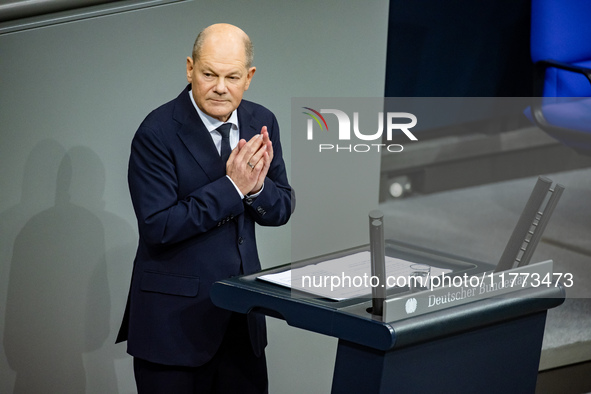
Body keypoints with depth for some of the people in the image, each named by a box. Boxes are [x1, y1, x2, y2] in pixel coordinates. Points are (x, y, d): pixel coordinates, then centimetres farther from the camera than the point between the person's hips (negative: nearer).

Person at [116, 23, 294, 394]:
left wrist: (256, 187, -15)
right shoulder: (158, 133, -14)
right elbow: (158, 226, -20)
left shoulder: (261, 123, 4)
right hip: (175, 317, -5)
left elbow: (282, 209, 7)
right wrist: (231, 187, -22)